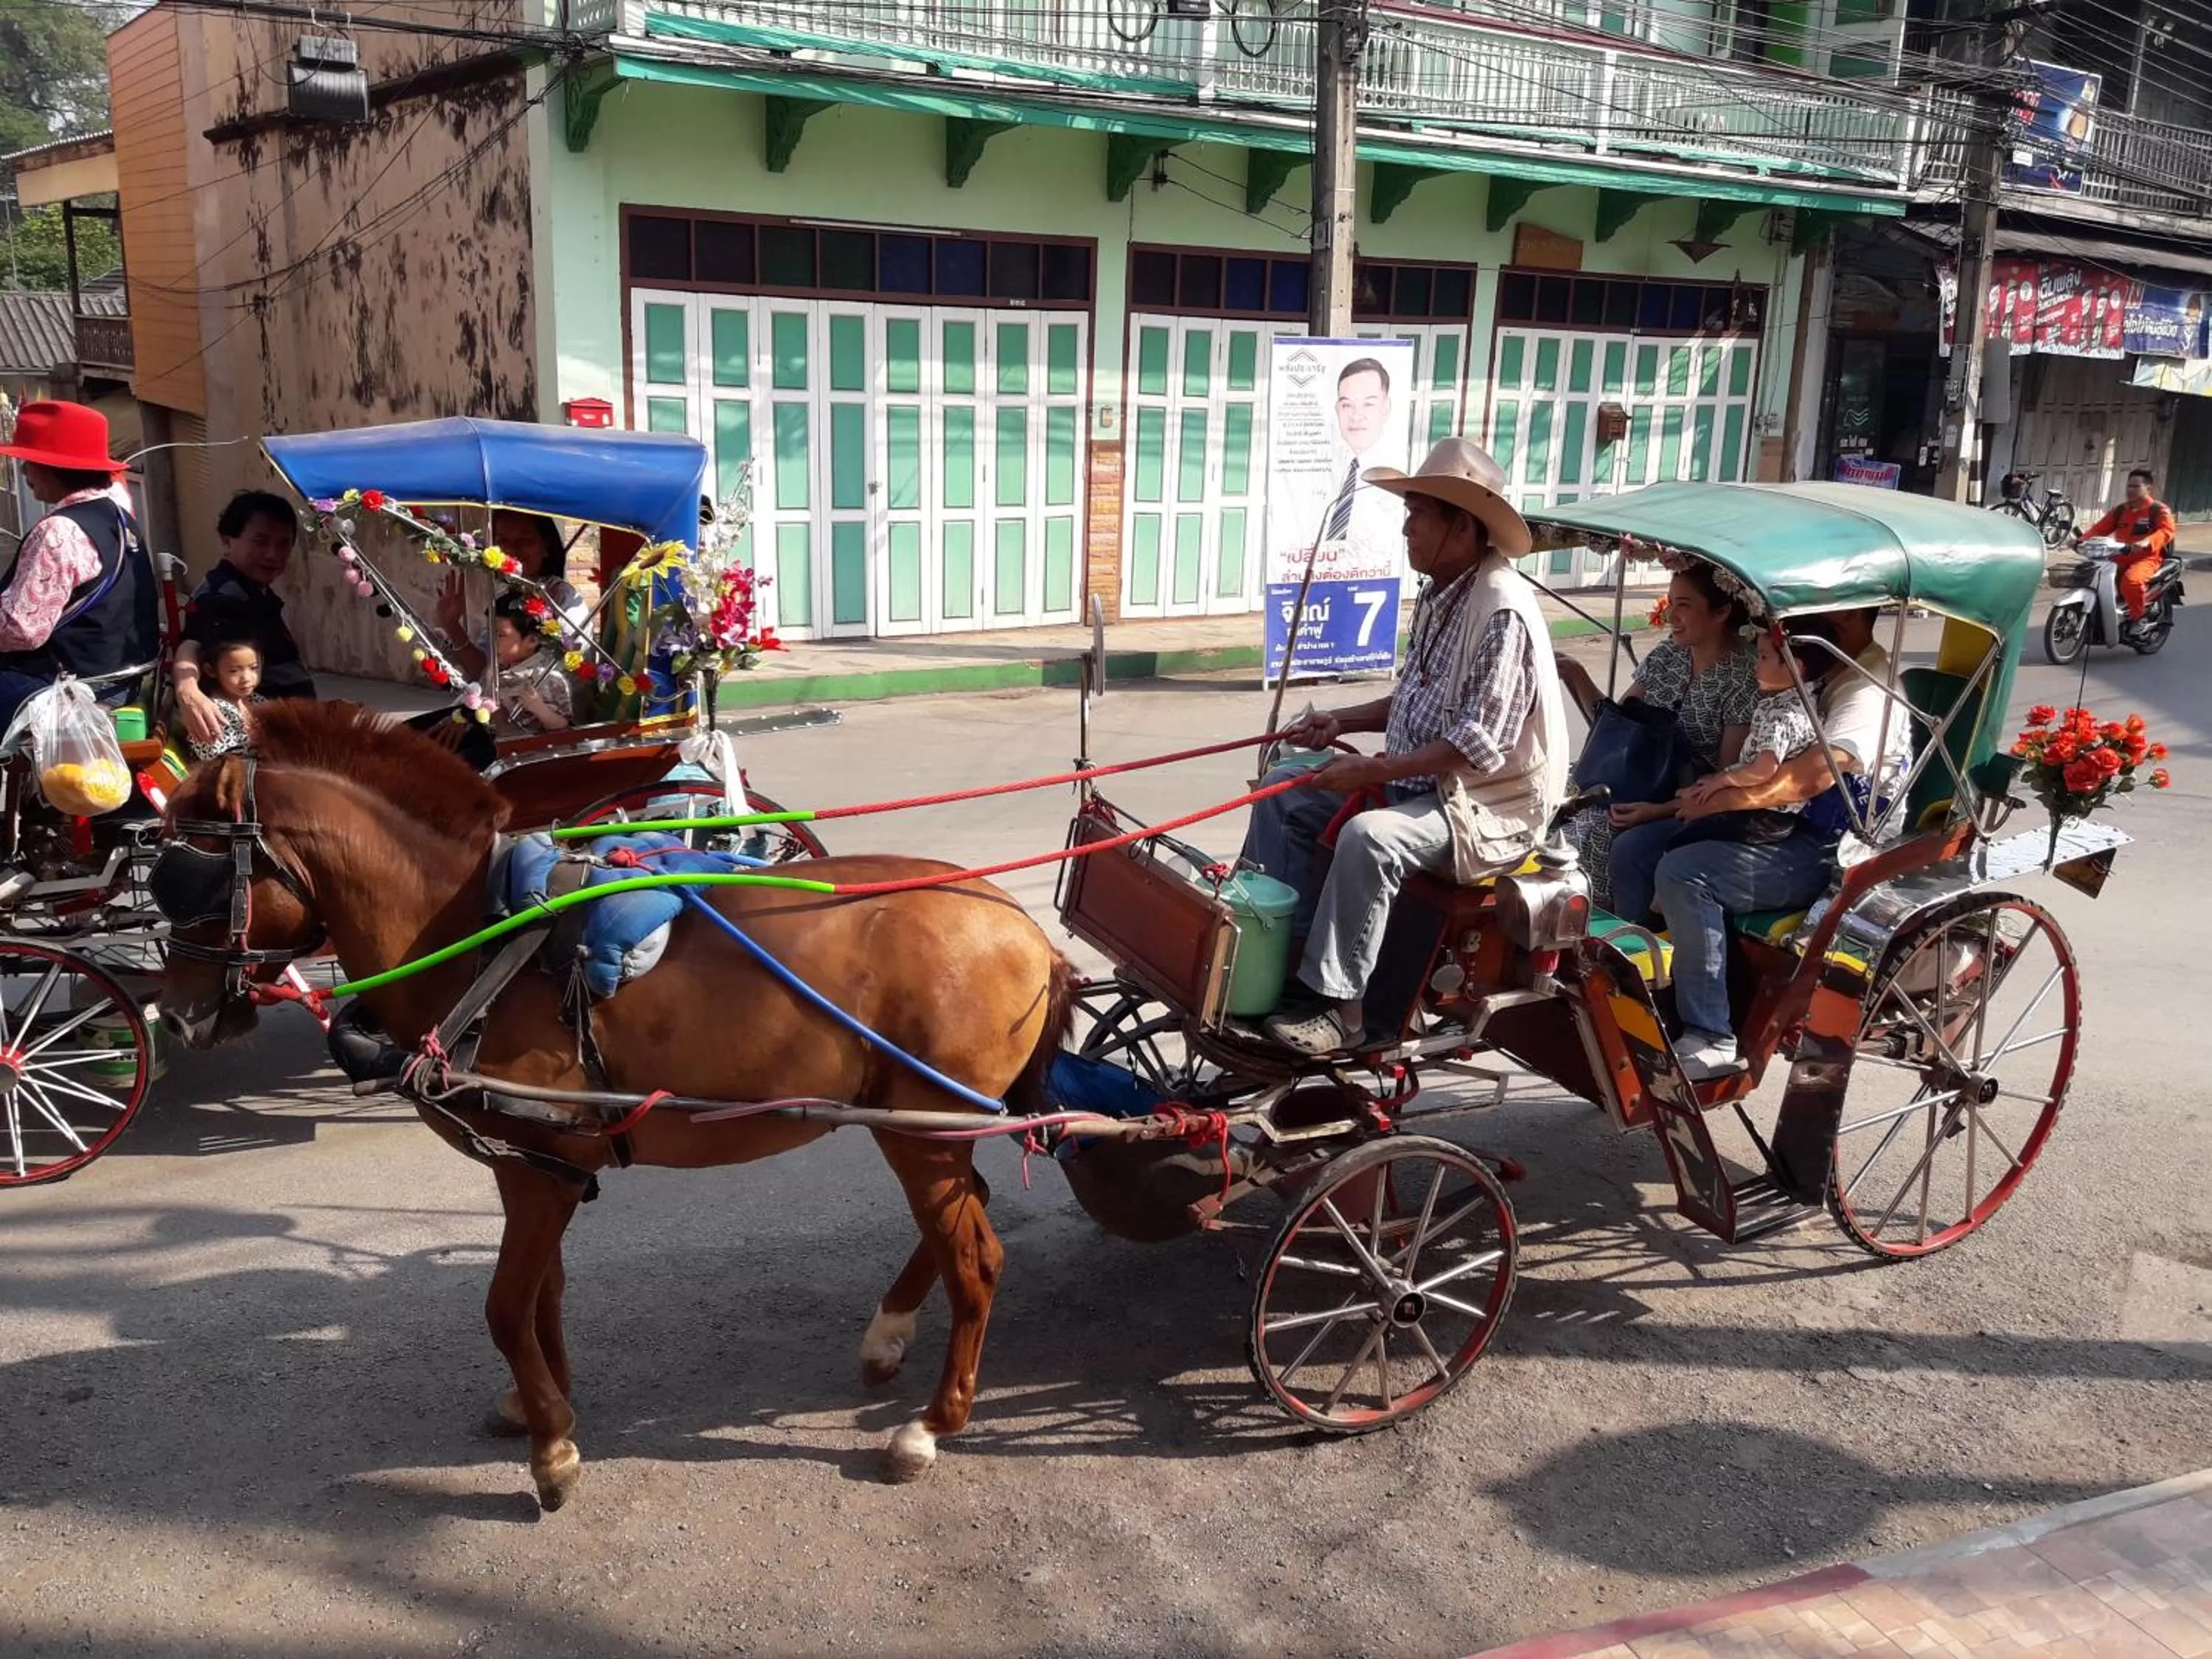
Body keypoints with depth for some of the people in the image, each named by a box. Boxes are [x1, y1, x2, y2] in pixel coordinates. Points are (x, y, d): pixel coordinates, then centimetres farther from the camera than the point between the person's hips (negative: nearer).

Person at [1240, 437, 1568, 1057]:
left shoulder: (1502, 610, -22)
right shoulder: (1440, 593, 8)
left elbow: (1477, 744, -25)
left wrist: (1373, 770, -27)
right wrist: (1343, 721, 5)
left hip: (1487, 802, -10)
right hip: (1415, 777, 10)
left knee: (1368, 835, -34)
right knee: (1285, 792, 3)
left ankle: (1339, 1004, -22)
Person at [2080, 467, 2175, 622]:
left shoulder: (2159, 510, -2)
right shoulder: (2120, 510, 17)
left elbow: (2166, 531, -19)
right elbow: (2100, 528, 12)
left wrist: (2147, 542, -40)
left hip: (2147, 558, -7)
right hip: (2121, 557, 7)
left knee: (2131, 581, -38)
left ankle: (2137, 619, -19)